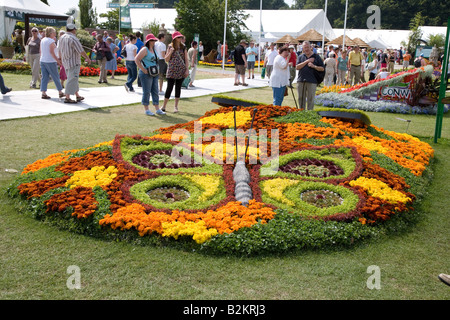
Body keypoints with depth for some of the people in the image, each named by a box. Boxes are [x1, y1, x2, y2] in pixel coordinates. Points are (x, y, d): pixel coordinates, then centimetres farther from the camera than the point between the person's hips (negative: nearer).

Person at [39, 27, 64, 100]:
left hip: (42, 61, 7)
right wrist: (57, 60, -15)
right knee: (56, 77, 3)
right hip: (50, 61, -7)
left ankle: (43, 93, -1)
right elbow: (52, 52, -17)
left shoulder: (42, 40, 12)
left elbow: (41, 51, 16)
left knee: (44, 77, 6)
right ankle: (60, 92, 11)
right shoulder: (51, 41, -12)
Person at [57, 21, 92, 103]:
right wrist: (87, 58, 1)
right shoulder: (73, 39, -16)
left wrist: (62, 59, 28)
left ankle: (77, 96, 23)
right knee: (72, 79, -7)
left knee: (74, 79, 17)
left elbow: (59, 50, 16)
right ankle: (67, 98, -8)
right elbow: (81, 51, -13)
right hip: (74, 62, -9)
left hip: (65, 62, 9)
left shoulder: (61, 38, 9)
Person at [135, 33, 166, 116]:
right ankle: (146, 110, 4)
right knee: (146, 92, -2)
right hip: (146, 74, -8)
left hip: (154, 74, 8)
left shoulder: (153, 49, 16)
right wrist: (143, 70, -18)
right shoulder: (145, 49, -9)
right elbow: (137, 59, -17)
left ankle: (157, 109, 14)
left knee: (155, 92, 9)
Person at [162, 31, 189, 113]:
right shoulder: (170, 47, 3)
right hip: (172, 71, -2)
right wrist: (171, 52, -13)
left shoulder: (183, 47, 6)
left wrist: (187, 70, -2)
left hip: (181, 71, 2)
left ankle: (176, 106, 13)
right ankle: (164, 106, 4)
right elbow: (166, 59, 1)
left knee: (178, 88, 5)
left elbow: (186, 60, 7)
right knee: (169, 88, -4)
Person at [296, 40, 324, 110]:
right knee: (301, 98, 9)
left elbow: (322, 68, 3)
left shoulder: (316, 57, 5)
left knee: (310, 99, -1)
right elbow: (297, 67, -4)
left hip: (312, 82, -2)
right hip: (301, 81, 2)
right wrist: (307, 61, -10)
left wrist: (314, 66, -13)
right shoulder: (300, 57, 11)